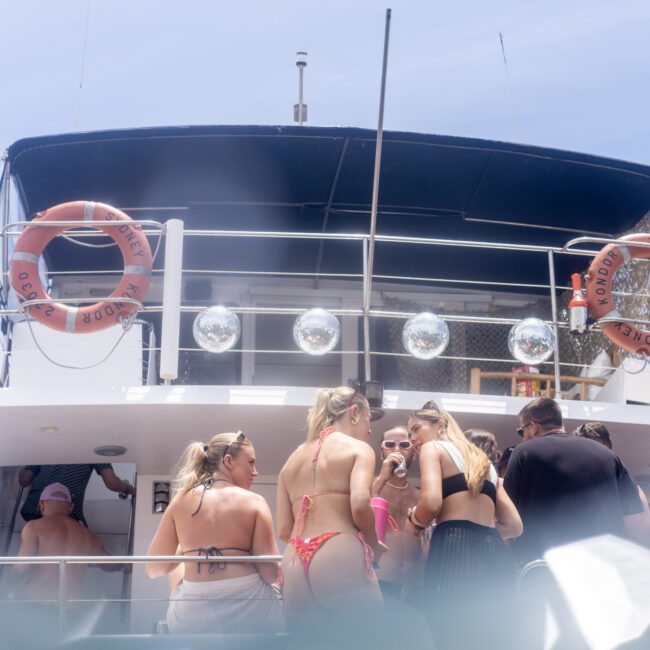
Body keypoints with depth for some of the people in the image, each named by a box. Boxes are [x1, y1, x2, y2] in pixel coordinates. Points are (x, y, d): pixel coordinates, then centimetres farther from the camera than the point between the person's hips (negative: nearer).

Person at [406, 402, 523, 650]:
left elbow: (431, 502, -11)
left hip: (454, 549, -7)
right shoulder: (484, 461, 29)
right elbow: (514, 525, 22)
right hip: (494, 553, 7)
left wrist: (415, 521, 8)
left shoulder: (433, 448, 9)